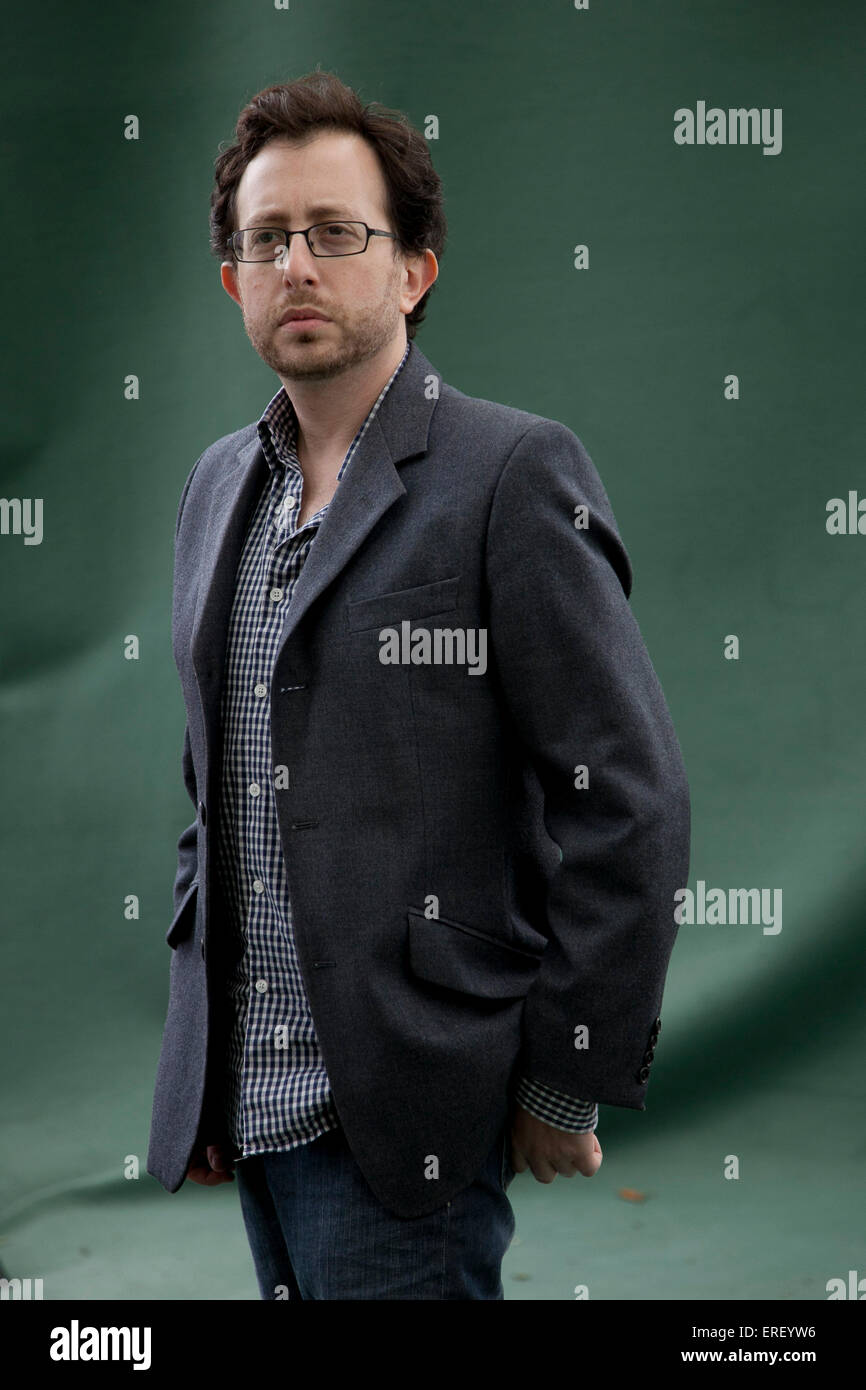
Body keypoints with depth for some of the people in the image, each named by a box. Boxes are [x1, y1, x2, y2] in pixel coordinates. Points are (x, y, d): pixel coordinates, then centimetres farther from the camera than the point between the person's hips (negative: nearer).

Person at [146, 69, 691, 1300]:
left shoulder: (514, 474, -10)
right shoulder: (218, 485, 12)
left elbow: (627, 797, -12)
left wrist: (570, 1082, -11)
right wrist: (200, 1056, 16)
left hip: (402, 1112, -6)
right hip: (248, 1105, 7)